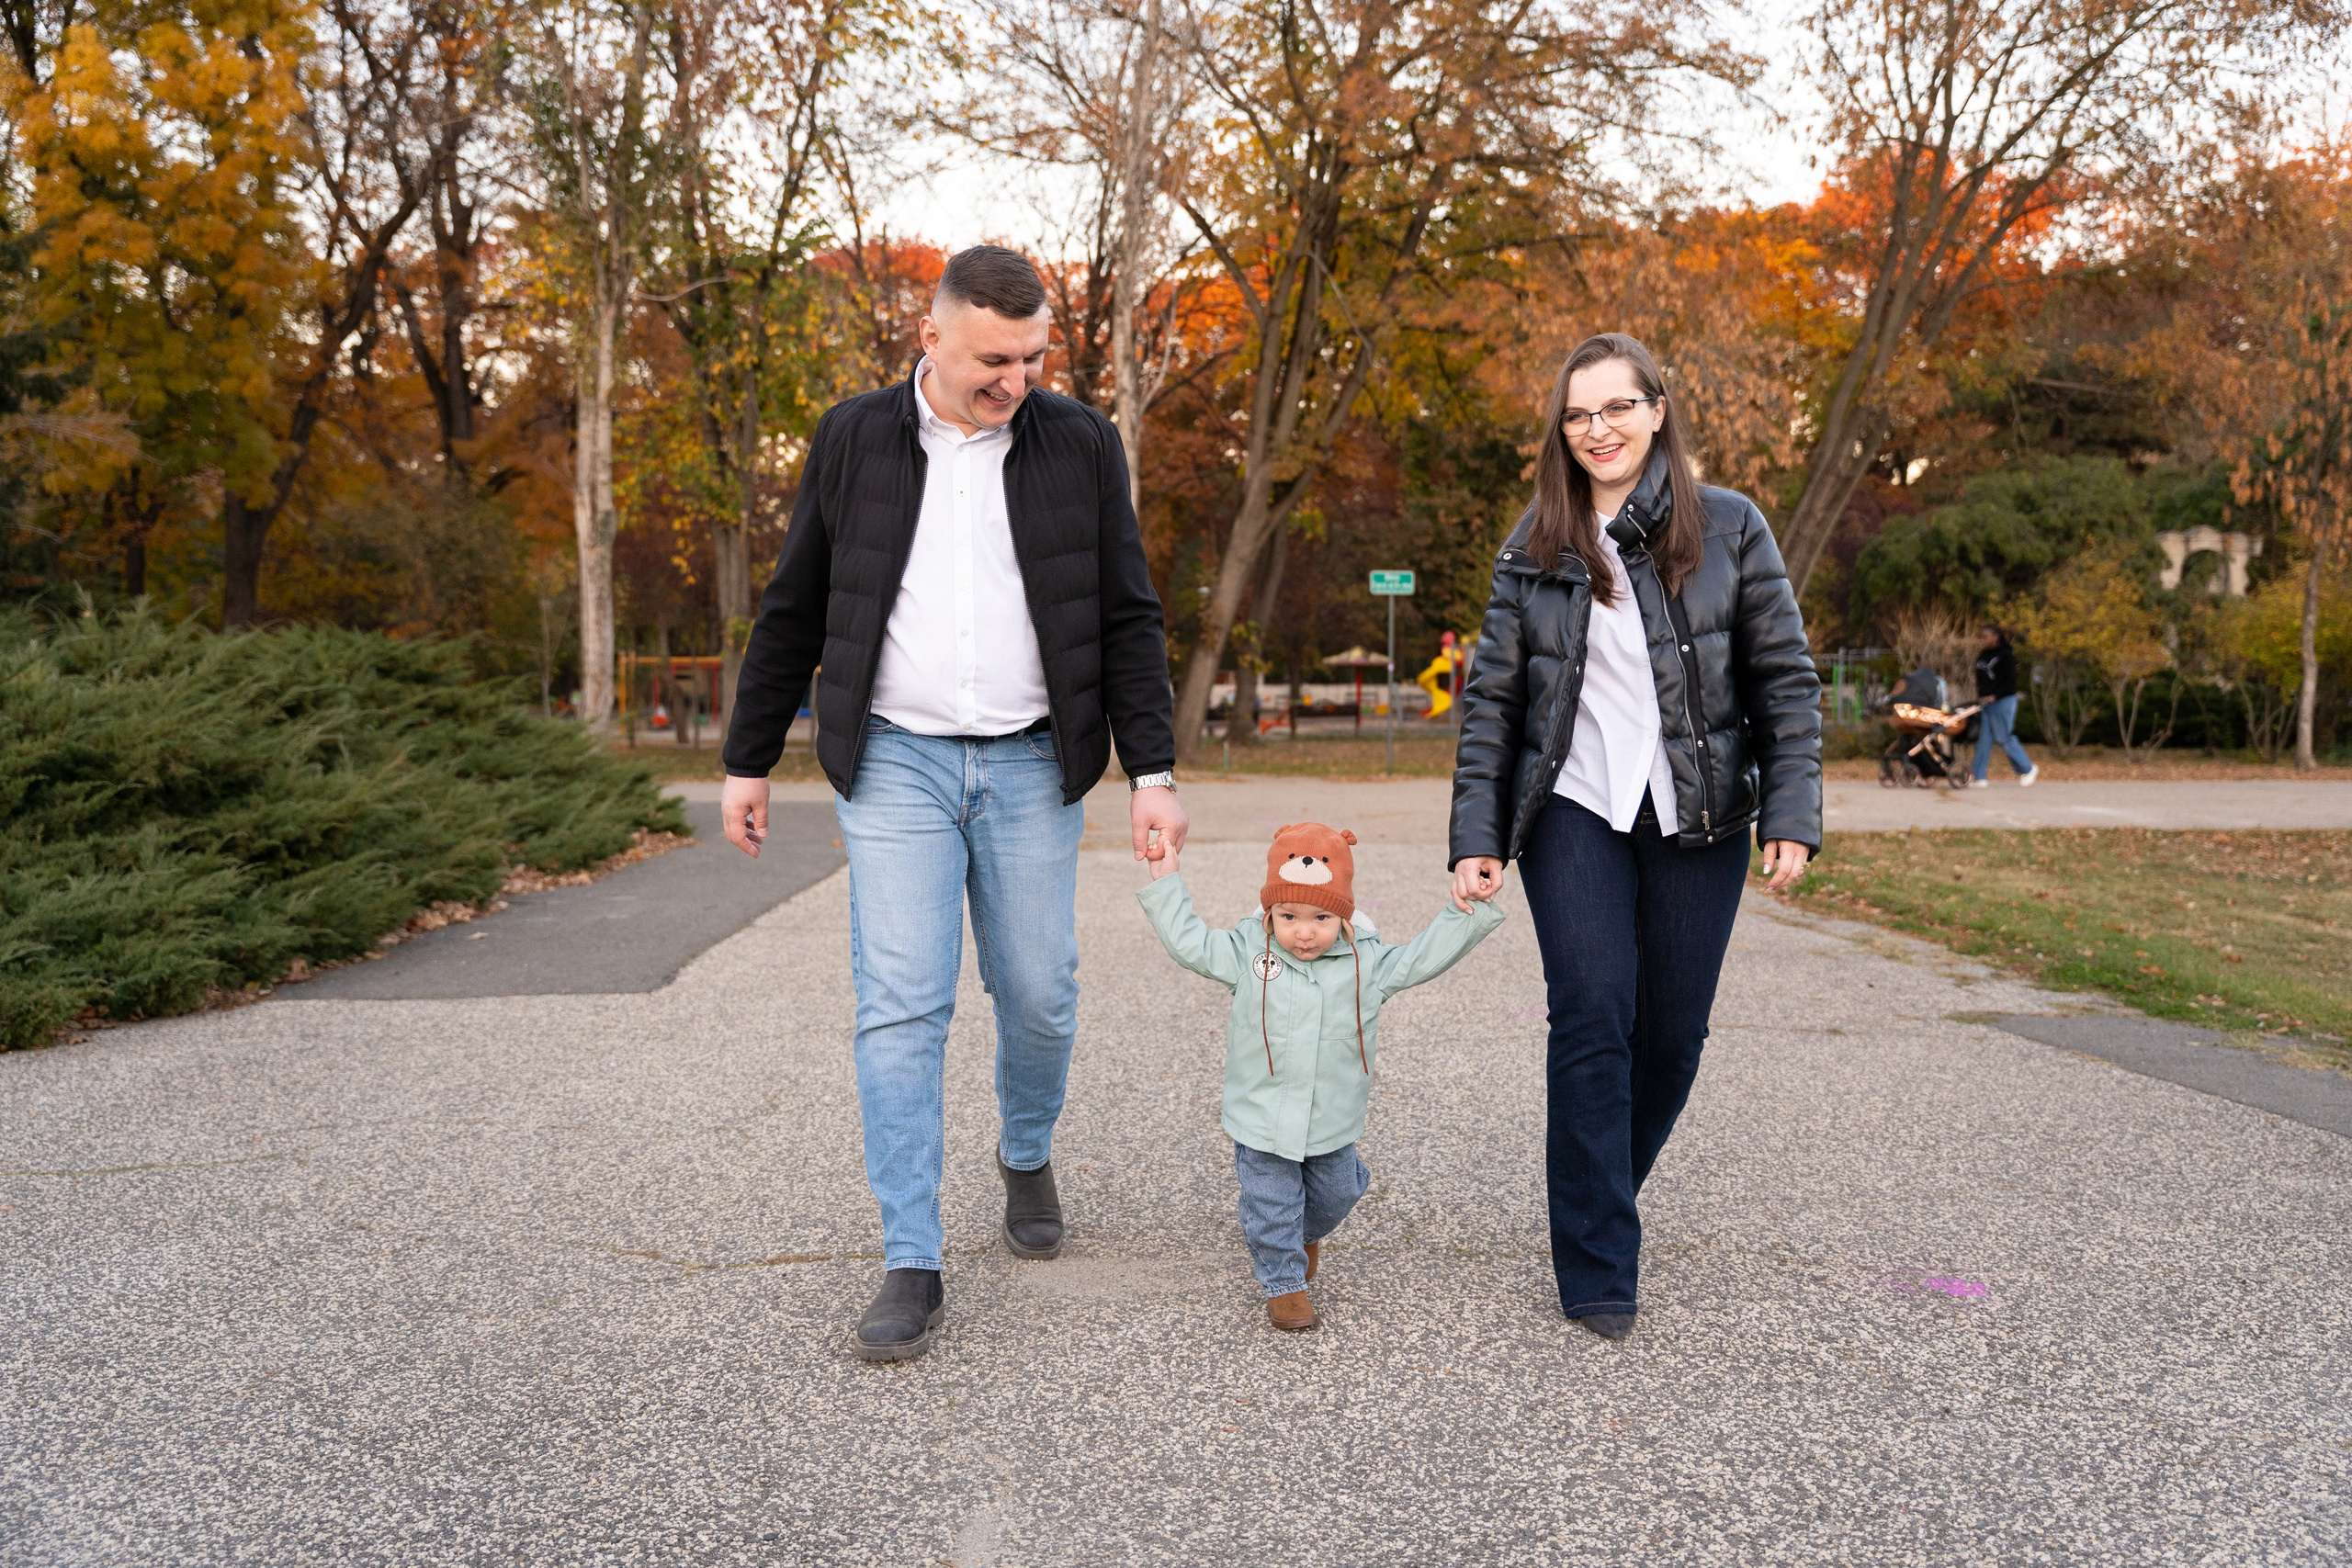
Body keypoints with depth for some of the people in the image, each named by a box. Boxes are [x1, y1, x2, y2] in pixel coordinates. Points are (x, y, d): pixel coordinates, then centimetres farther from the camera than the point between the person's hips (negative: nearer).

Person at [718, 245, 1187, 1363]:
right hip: (896, 764, 0)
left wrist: (1153, 772, -5)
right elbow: (792, 613, 8)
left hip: (1031, 766, 1)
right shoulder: (854, 440, 2)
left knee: (1039, 997, 7)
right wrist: (748, 760, 9)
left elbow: (1128, 620, 3)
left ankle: (1027, 1157, 38)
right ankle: (912, 1265, 3)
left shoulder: (1080, 446, 1)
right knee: (901, 1008, -5)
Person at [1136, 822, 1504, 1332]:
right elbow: (1189, 941, -2)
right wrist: (1165, 882, -4)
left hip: (1333, 1121, 2)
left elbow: (1423, 957, -1)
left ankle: (1307, 1236, 52)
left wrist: (1466, 913, -9)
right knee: (1271, 1206, 3)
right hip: (1263, 1118, -2)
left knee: (1335, 1194, 20)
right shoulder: (1246, 953, -7)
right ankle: (1283, 1283, 23)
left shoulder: (1366, 962, -6)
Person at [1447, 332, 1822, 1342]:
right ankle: (1598, 1271, -1)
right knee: (1592, 1023, -9)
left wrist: (1793, 815, -7)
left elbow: (1787, 679, 2)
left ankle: (1605, 1198, 33)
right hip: (1575, 814, 0)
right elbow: (1490, 697, 5)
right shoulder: (1533, 550, 5)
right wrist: (1477, 836, -2)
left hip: (1698, 818, 1)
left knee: (1672, 1032, 6)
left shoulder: (1728, 528, 2)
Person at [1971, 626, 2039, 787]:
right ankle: (1981, 778, 1)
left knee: (2005, 738, -5)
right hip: (1984, 702, 8)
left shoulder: (2005, 655, -7)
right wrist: (1980, 697, 8)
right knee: (1983, 740, 2)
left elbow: (2010, 681, -13)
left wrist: (1995, 696, -21)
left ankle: (2028, 769, 12)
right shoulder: (1982, 656, 15)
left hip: (2003, 701, -8)